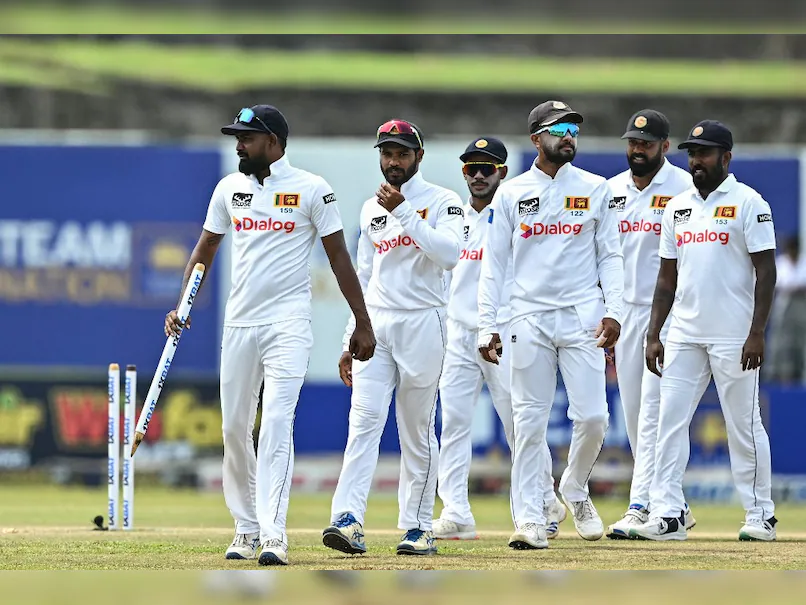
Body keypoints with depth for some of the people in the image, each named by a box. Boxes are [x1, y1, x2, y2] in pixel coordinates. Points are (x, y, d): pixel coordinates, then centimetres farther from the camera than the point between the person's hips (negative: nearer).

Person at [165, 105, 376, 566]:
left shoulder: (311, 189, -3)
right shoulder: (230, 188, 10)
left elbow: (339, 256, -1)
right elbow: (206, 249, 18)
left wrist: (363, 324, -3)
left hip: (289, 324, -5)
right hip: (239, 324, 5)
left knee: (277, 424, -16)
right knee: (235, 428, 6)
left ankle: (274, 535, -20)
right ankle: (247, 529, 19)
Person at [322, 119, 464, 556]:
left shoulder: (441, 203, -1)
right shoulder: (372, 209, 16)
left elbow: (449, 254, -20)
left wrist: (403, 213, -22)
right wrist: (350, 341, 15)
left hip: (421, 324, -4)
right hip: (374, 326, 4)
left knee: (418, 430, 0)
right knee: (364, 419, -11)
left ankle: (418, 528, 6)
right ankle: (349, 520, -22)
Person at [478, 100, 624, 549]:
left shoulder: (596, 189, 8)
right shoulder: (511, 194, 7)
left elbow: (610, 255, 7)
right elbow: (495, 264, 7)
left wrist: (613, 311, -6)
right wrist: (487, 327, -1)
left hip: (582, 317, 0)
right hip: (529, 319, 0)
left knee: (593, 416, -7)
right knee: (530, 421, -2)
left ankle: (575, 488, 20)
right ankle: (531, 518, 2)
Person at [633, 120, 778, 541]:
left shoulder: (747, 203, -4)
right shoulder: (677, 208, 14)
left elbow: (765, 271, -8)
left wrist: (756, 334, -16)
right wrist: (653, 335, 10)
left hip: (733, 338, -6)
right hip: (684, 335, 6)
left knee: (744, 425, -1)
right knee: (670, 422, -1)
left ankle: (760, 516, 8)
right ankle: (667, 516, 0)